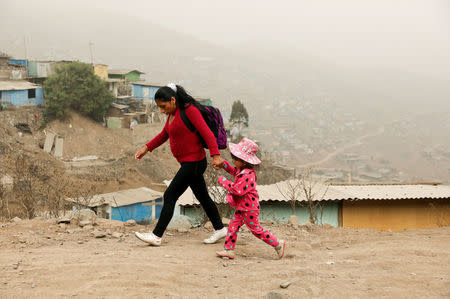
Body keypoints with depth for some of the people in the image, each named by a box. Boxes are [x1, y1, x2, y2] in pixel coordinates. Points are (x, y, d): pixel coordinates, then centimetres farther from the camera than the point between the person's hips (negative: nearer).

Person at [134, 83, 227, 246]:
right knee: (203, 197, 16)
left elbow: (207, 133, -23)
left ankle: (156, 236, -1)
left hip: (194, 163, -9)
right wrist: (146, 148, 16)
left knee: (169, 196, -6)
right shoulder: (173, 113, 9)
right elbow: (164, 135, 24)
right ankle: (220, 229, 27)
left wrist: (216, 155, -33)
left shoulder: (190, 110, -17)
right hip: (188, 163, 9)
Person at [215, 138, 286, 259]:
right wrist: (225, 165, 10)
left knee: (256, 230, 2)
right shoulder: (242, 170, 3)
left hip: (249, 208, -10)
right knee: (233, 226, 10)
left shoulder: (247, 175, -30)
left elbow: (238, 190, -32)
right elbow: (234, 171, 26)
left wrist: (224, 181, -23)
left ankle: (278, 244, 13)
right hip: (242, 207, 10)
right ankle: (228, 250, 15)